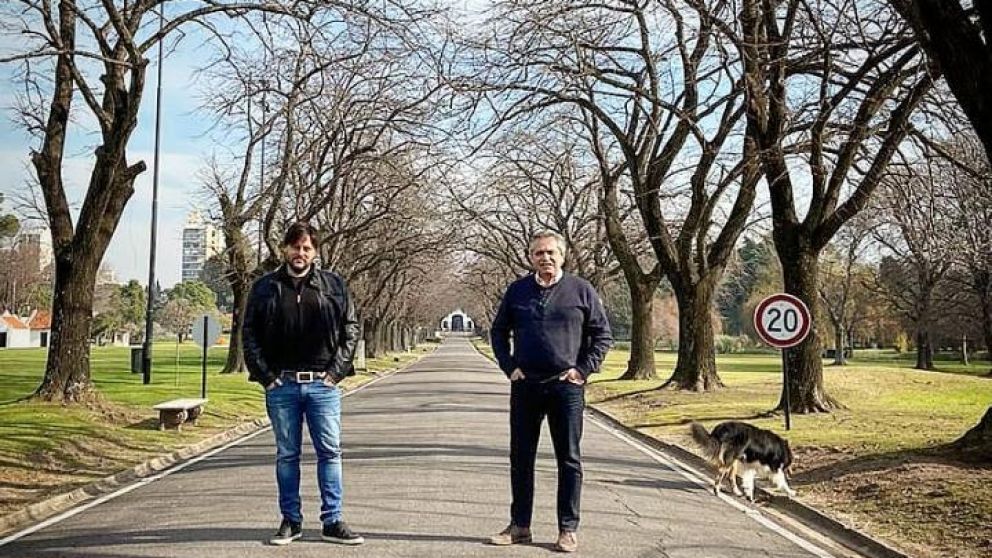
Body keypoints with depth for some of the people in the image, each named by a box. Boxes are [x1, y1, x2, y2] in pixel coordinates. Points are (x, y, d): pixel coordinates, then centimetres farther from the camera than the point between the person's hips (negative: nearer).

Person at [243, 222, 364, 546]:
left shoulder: (334, 286, 4)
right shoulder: (265, 287, 5)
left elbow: (351, 329, 4)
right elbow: (250, 334, 6)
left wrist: (336, 371, -4)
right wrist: (265, 375, -2)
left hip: (322, 384, 0)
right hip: (281, 385, 1)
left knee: (330, 452, 2)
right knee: (287, 455, 9)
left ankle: (332, 522, 10)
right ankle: (290, 521, 20)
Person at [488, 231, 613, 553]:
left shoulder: (581, 290, 1)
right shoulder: (517, 291, 7)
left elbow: (603, 335, 4)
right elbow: (498, 331, 16)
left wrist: (583, 370, -5)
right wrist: (509, 367, 5)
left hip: (566, 387, -2)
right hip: (525, 387, 3)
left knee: (569, 460, 4)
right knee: (521, 458, 9)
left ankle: (568, 530, 14)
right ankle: (519, 526, 21)